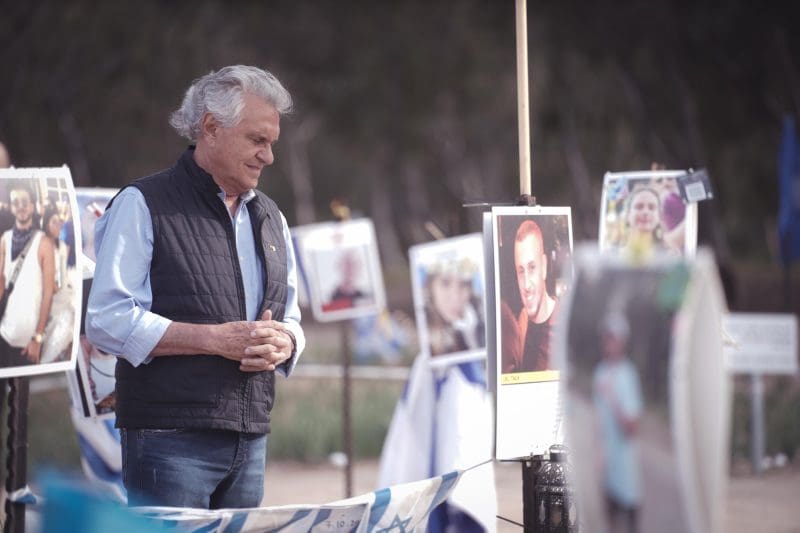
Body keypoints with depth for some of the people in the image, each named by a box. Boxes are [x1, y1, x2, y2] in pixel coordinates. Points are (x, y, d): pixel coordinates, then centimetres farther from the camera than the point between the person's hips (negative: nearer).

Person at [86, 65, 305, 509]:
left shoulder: (270, 218, 18)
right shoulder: (144, 206, -4)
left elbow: (291, 321, 24)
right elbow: (108, 320, -12)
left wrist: (281, 344, -2)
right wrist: (215, 339, -17)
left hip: (251, 436, 7)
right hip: (171, 437, -7)